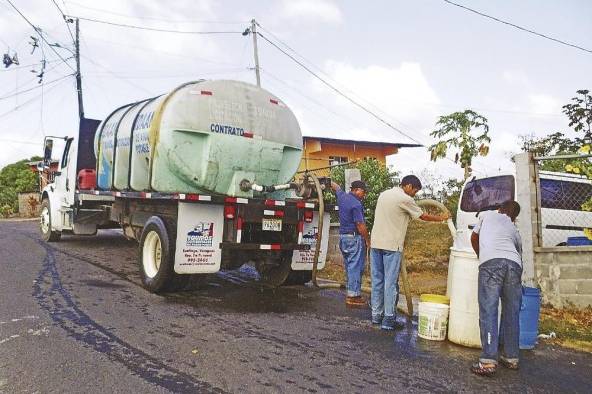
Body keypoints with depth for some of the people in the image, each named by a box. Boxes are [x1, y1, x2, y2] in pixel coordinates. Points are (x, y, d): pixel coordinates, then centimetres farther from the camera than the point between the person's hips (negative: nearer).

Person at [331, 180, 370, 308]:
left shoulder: (342, 196, 8)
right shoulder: (356, 204, -17)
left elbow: (335, 186, 30)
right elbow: (360, 225, -18)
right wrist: (367, 240, -10)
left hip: (343, 236, 9)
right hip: (355, 237, -9)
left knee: (349, 266, 13)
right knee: (355, 266, -5)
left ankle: (351, 294, 18)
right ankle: (353, 295, -4)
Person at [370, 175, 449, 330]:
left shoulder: (384, 194, 14)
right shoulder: (405, 199, -9)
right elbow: (423, 216, 1)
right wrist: (441, 218, 16)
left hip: (375, 243, 7)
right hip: (391, 245, -7)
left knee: (377, 280, 12)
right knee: (391, 282, -1)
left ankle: (376, 314, 19)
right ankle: (388, 318, 3)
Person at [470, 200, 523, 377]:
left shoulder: (487, 215, 27)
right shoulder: (515, 231, 33)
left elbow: (474, 237, 37)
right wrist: (518, 283, 48)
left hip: (491, 263, -4)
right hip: (514, 264, 4)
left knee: (488, 312, -7)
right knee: (512, 314, 15)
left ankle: (488, 362, -12)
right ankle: (511, 358, 25)